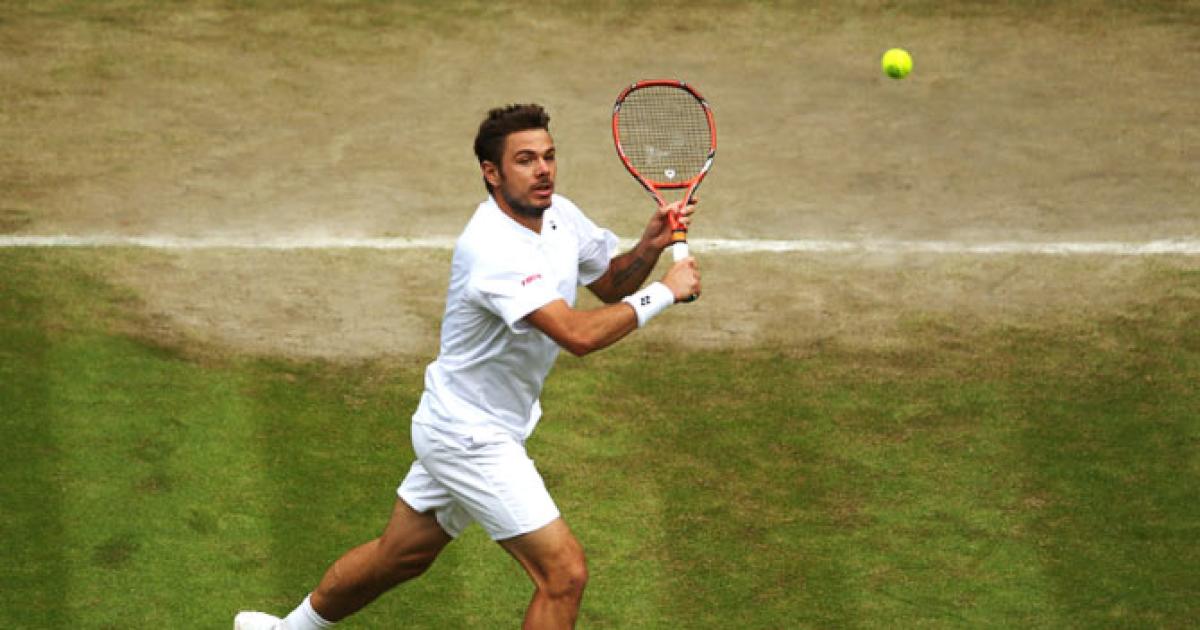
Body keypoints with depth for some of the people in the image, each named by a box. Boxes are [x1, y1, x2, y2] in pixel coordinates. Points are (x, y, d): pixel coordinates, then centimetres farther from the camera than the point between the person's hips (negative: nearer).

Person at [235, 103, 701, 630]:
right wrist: (663, 291, -27)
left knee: (399, 555, 25)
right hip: (471, 438, -9)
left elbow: (611, 285, 14)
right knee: (564, 573, -11)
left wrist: (650, 245, -7)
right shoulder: (491, 249, -30)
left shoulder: (559, 215, -2)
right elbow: (579, 334, -38)